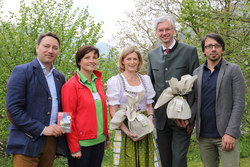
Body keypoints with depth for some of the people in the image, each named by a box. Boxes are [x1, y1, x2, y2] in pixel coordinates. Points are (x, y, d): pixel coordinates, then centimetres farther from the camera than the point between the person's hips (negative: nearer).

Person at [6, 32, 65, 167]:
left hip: (51, 141, 6)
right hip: (27, 144, -5)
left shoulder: (60, 77, 14)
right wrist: (42, 129, -16)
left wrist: (60, 128, 2)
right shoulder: (21, 71, -5)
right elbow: (12, 109, -13)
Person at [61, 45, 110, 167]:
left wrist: (106, 136, 14)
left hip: (99, 141, 6)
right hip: (82, 143, -6)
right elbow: (68, 118, -11)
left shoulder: (98, 82, 9)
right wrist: (74, 147, -13)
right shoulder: (71, 85, -10)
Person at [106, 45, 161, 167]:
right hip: (124, 127, -4)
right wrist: (127, 131, -18)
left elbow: (150, 106, 15)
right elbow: (113, 111, -7)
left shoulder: (145, 79, 12)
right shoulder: (115, 81, -3)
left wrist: (150, 118, -7)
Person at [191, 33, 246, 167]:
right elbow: (196, 101, 12)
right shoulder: (197, 72, 12)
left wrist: (231, 133, -15)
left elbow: (239, 104, -6)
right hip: (203, 136, 4)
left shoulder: (233, 70, 0)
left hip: (226, 135, -3)